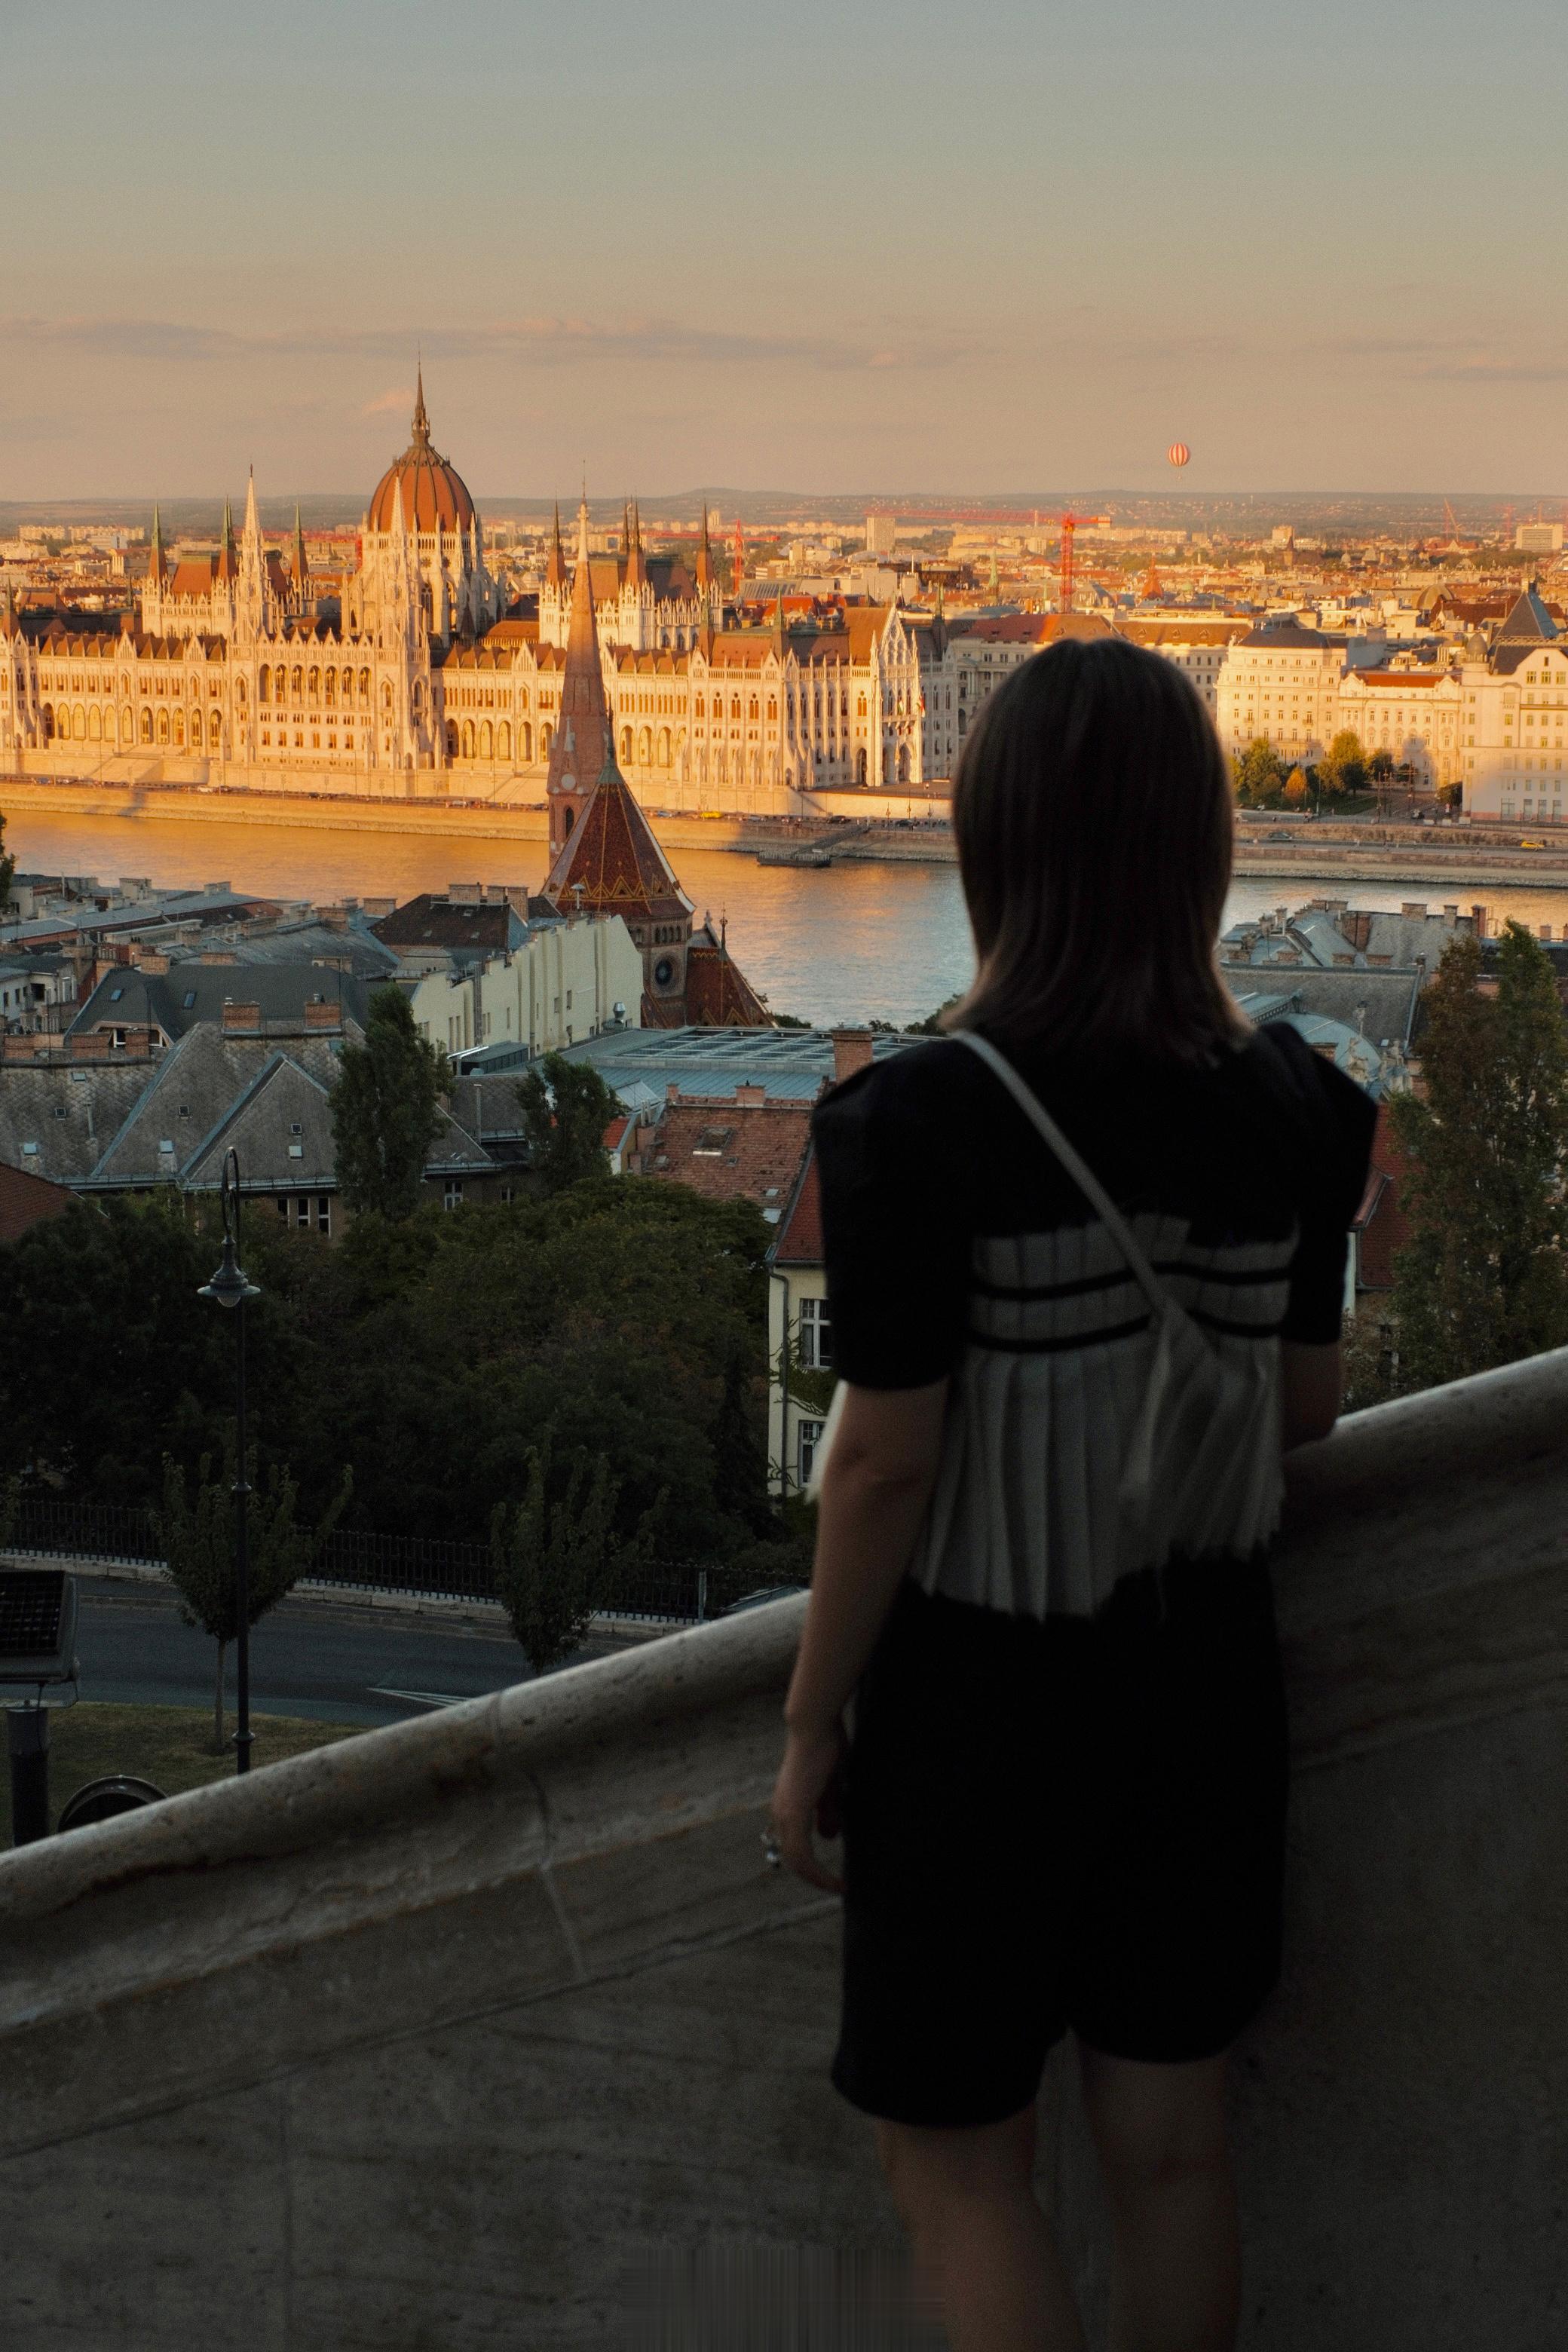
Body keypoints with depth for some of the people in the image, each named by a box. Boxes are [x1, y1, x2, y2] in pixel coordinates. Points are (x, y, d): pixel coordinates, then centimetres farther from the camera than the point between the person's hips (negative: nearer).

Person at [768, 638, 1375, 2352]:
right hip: (1206, 1668, 5)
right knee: (1170, 2146, 18)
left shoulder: (922, 1120, -21)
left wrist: (810, 1726, -5)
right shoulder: (1289, 1111, -6)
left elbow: (887, 1464, -17)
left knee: (956, 2161, 12)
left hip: (985, 1694, -5)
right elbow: (1304, 1411, 4)